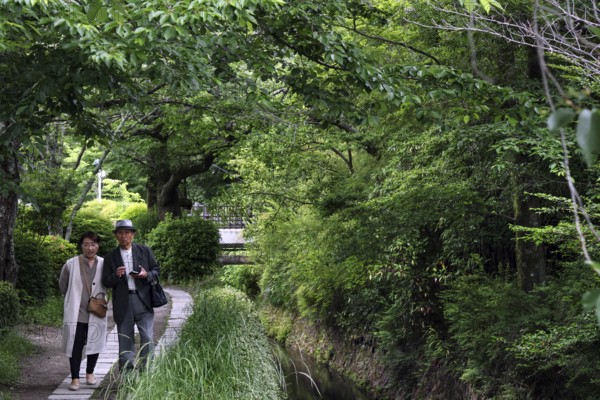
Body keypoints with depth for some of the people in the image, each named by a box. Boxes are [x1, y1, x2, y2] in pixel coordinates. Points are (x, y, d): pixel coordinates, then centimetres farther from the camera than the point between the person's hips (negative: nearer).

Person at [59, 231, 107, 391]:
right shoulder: (71, 264, -7)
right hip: (76, 312, -2)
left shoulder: (104, 264, -4)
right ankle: (75, 378, 7)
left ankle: (90, 373, 29)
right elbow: (63, 286, 9)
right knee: (76, 345, -1)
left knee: (94, 343, 10)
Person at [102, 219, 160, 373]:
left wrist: (146, 275, -10)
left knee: (147, 338, -8)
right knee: (125, 341, 7)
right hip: (123, 304, 1)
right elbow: (106, 282, 6)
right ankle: (126, 375, 14)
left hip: (143, 301, -1)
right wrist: (116, 275, -15)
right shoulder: (110, 256, 8)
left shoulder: (145, 251, 8)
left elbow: (157, 270, 11)